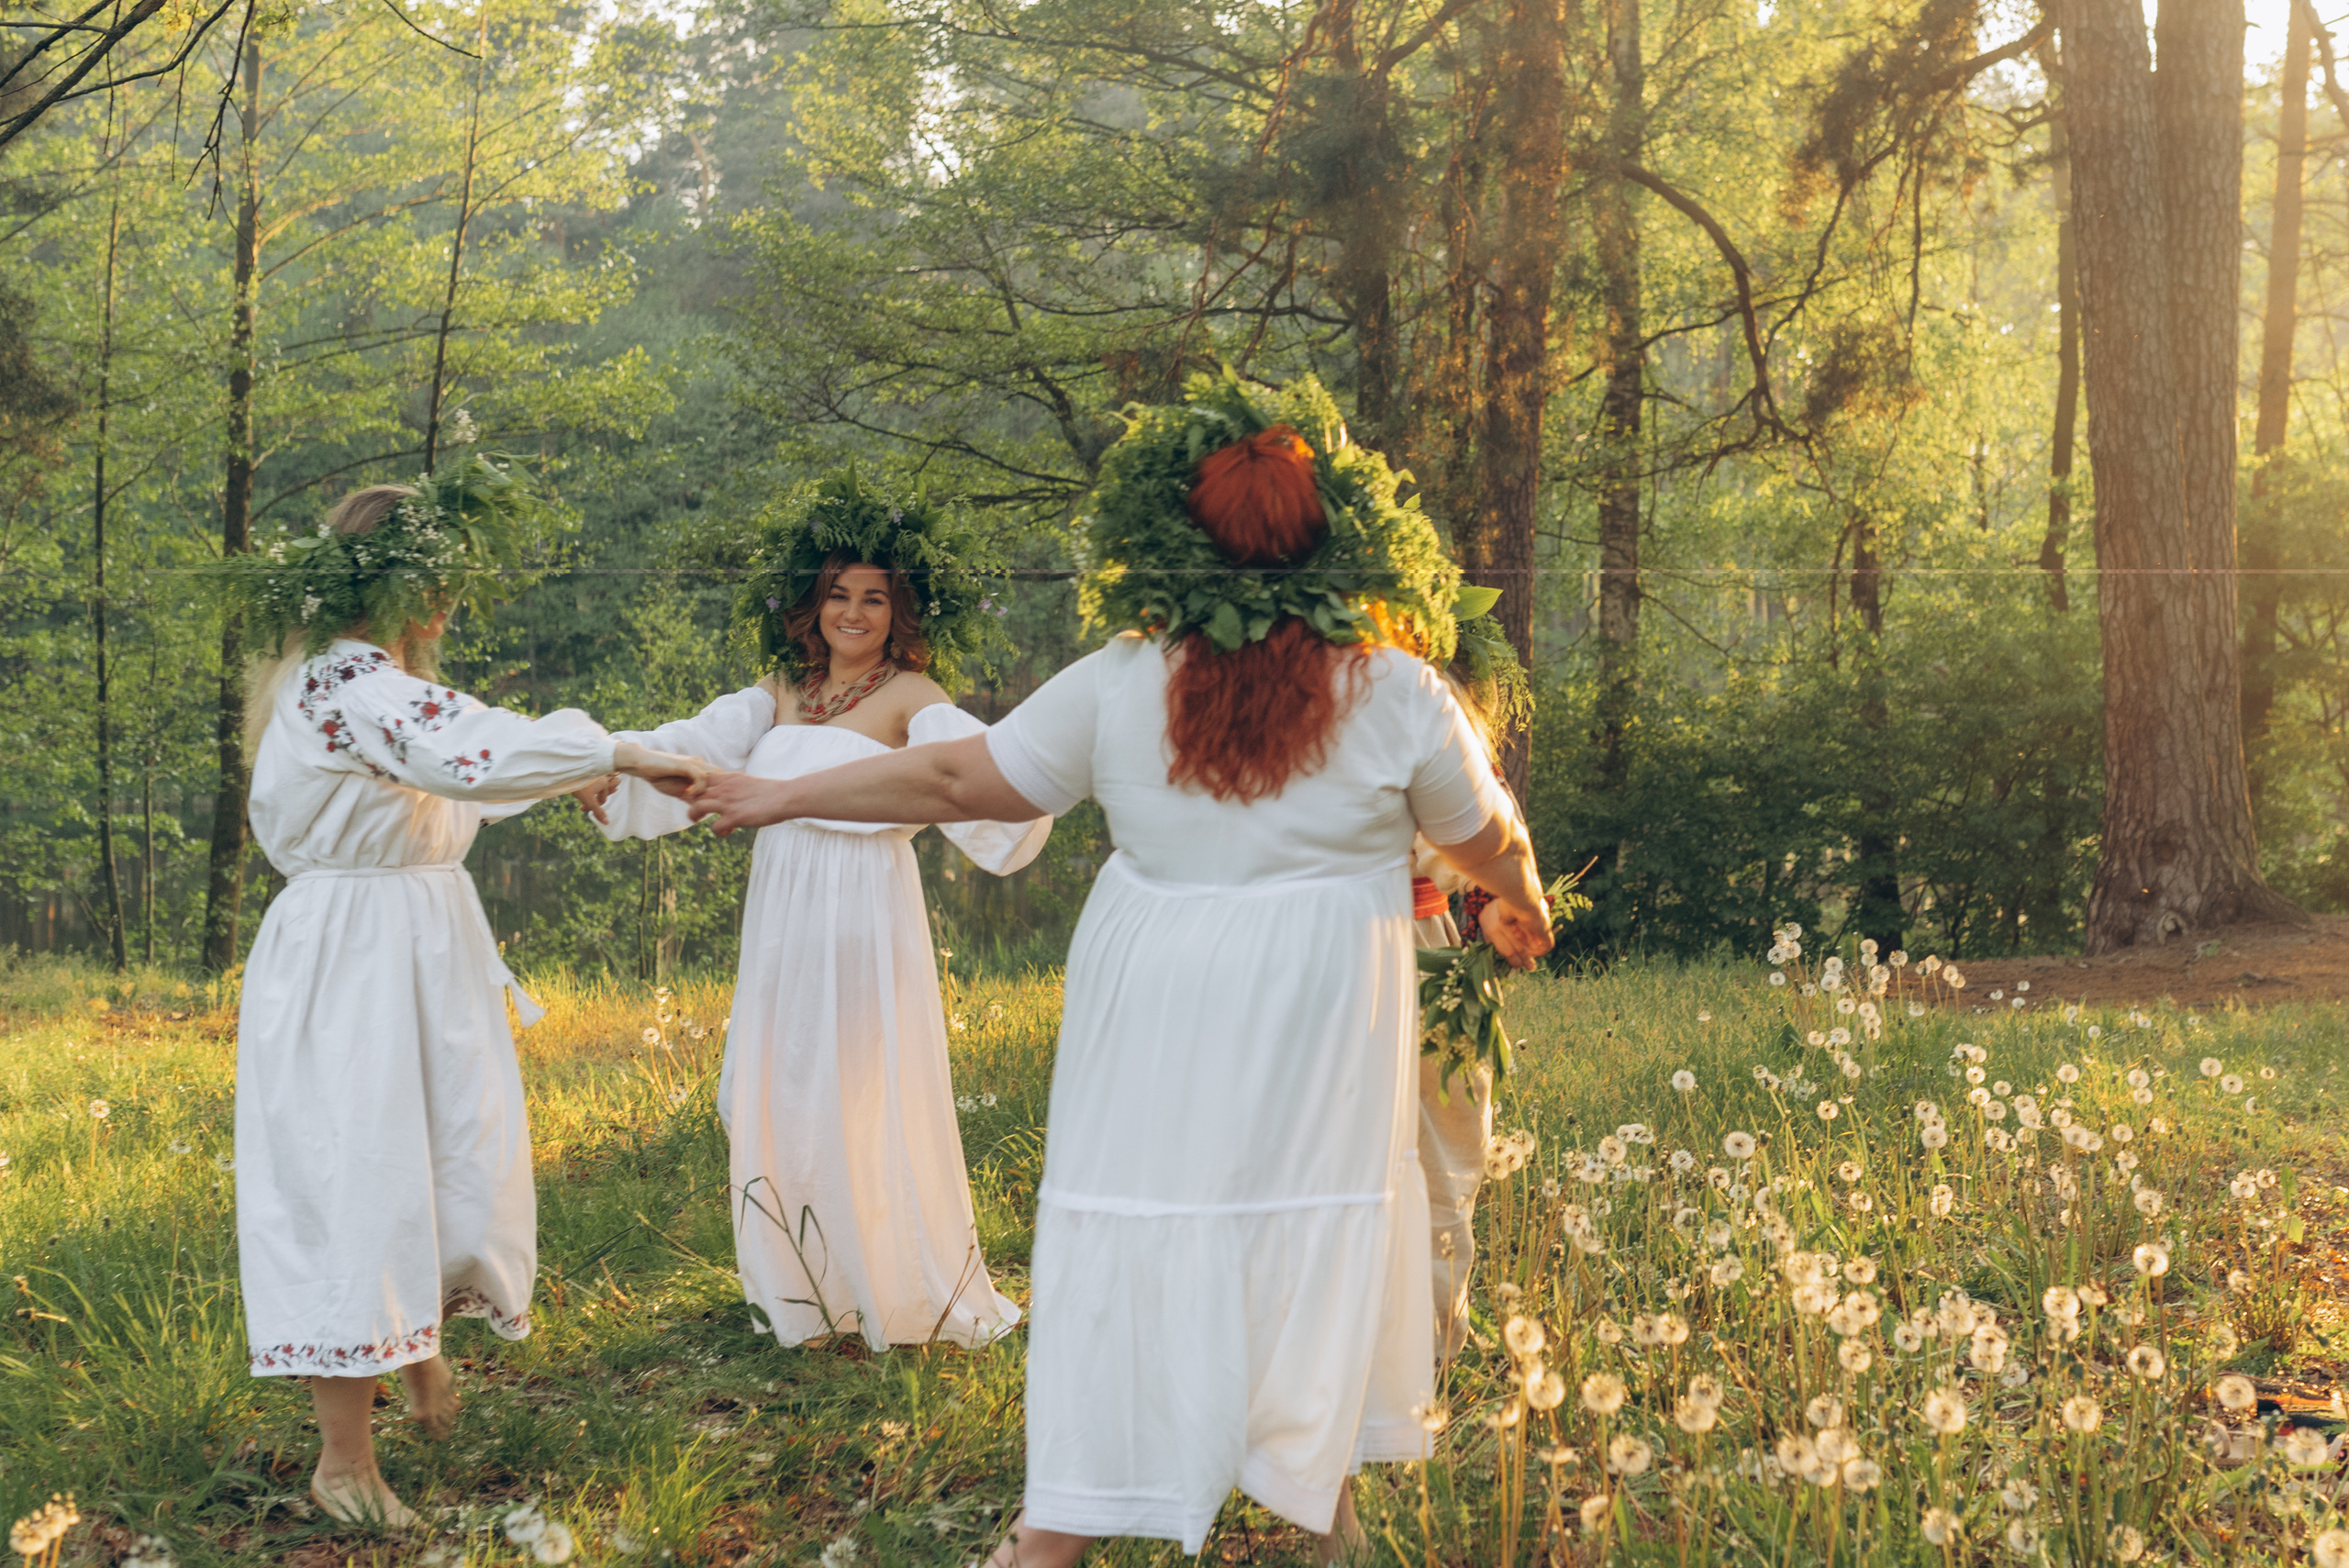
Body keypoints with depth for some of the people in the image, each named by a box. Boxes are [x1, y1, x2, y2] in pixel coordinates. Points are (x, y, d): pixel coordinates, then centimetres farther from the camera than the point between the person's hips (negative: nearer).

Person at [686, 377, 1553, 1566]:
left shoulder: (1120, 686, -6)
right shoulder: (1397, 696, -7)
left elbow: (962, 779, 1)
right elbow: (1483, 837, 8)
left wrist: (784, 797, 14)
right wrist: (1520, 903, 32)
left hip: (1155, 1000, 1)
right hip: (1317, 1017, 0)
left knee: (1129, 1233, 6)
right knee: (1315, 1226, 14)